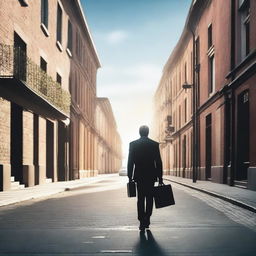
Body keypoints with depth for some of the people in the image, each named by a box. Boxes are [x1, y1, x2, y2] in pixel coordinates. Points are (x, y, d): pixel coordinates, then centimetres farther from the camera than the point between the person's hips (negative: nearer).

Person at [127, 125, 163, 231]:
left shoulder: (133, 144, -1)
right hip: (151, 176, 0)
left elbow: (130, 162, -1)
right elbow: (158, 162, -1)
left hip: (139, 176, 0)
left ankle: (142, 222, -1)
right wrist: (160, 178, 3)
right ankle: (147, 220, 14)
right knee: (149, 199, 12)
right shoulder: (155, 144, -1)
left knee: (140, 199, 5)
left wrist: (130, 177, 4)